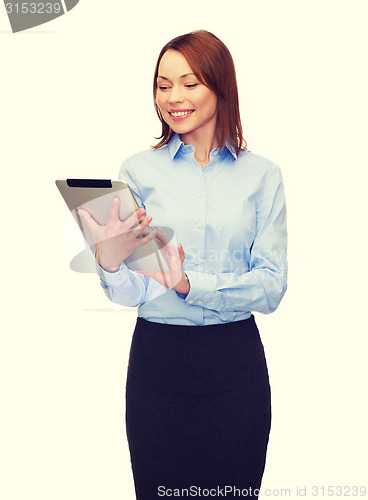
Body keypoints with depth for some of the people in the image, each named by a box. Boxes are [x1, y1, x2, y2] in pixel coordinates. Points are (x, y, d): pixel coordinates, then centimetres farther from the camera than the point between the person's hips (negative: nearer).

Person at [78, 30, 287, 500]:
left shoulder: (261, 175, 2)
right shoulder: (138, 170, 2)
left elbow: (272, 286, -6)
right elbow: (127, 294, -2)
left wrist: (192, 285, -20)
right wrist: (109, 261, -24)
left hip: (236, 360, 0)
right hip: (157, 358, 0)